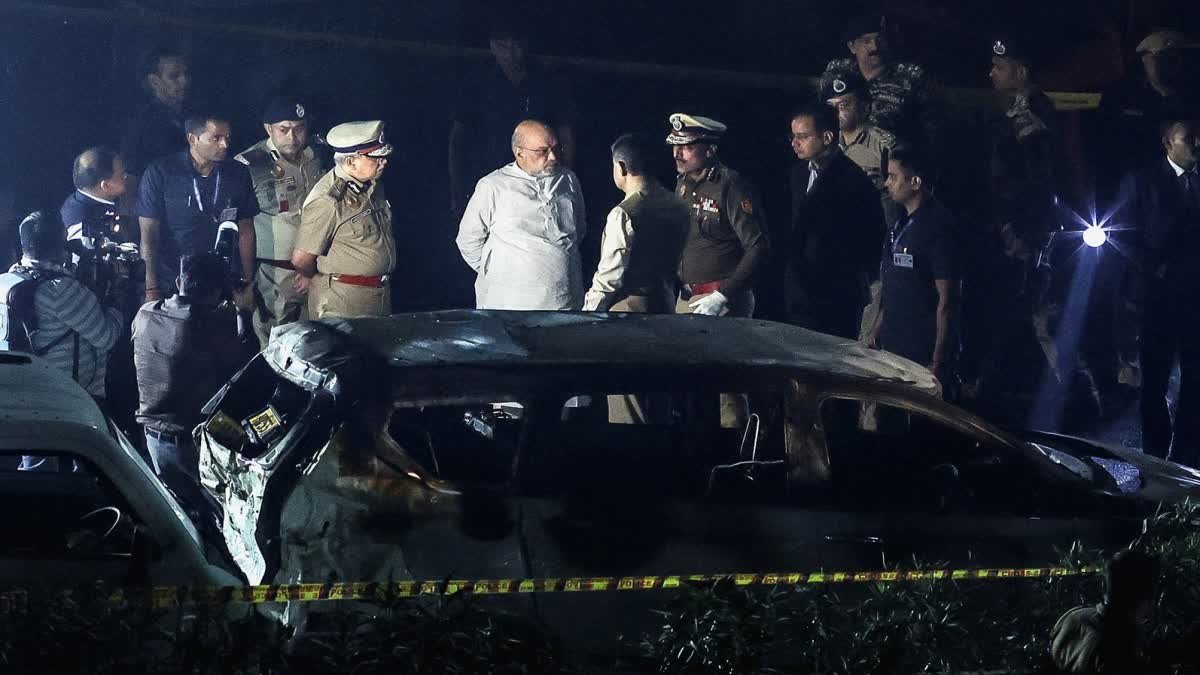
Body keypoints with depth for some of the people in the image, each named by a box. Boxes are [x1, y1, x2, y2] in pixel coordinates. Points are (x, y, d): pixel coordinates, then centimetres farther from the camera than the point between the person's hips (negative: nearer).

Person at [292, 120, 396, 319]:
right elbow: (301, 261, -19)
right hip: (342, 301, -8)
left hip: (381, 294, 8)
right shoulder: (327, 202, -22)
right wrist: (324, 280, 1)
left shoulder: (373, 186, 5)